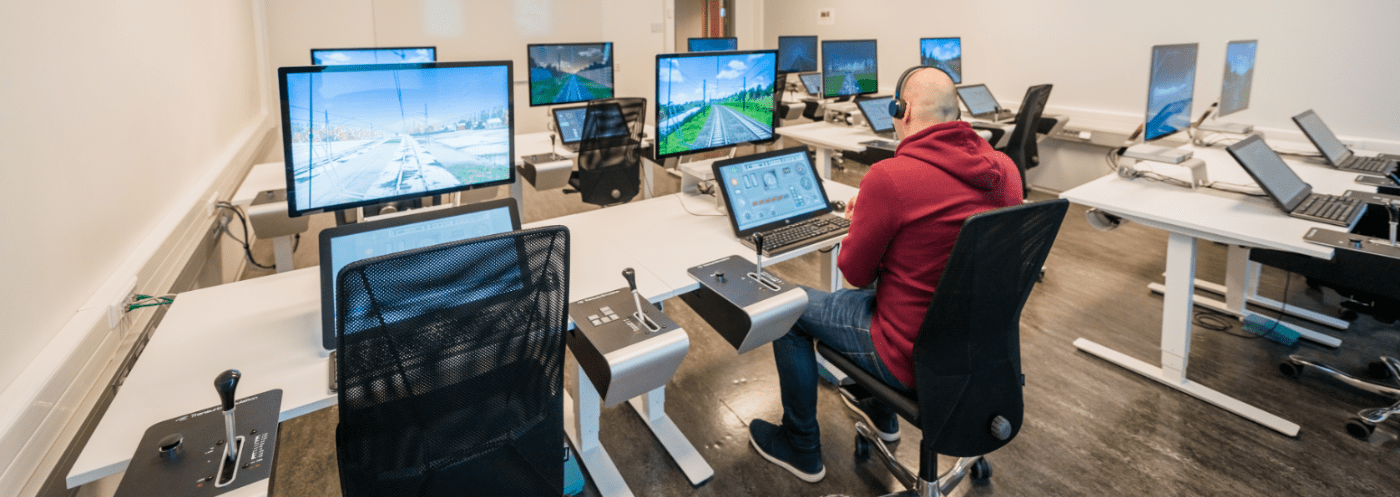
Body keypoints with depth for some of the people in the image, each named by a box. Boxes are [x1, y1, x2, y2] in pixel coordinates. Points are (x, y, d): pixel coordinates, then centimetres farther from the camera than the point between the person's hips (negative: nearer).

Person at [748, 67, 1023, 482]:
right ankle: (880, 414, 49)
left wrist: (859, 221, 8)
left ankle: (801, 448, 28)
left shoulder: (889, 177, -26)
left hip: (917, 357, -8)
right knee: (871, 293, 33)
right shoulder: (1005, 169, -3)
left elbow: (856, 272, -12)